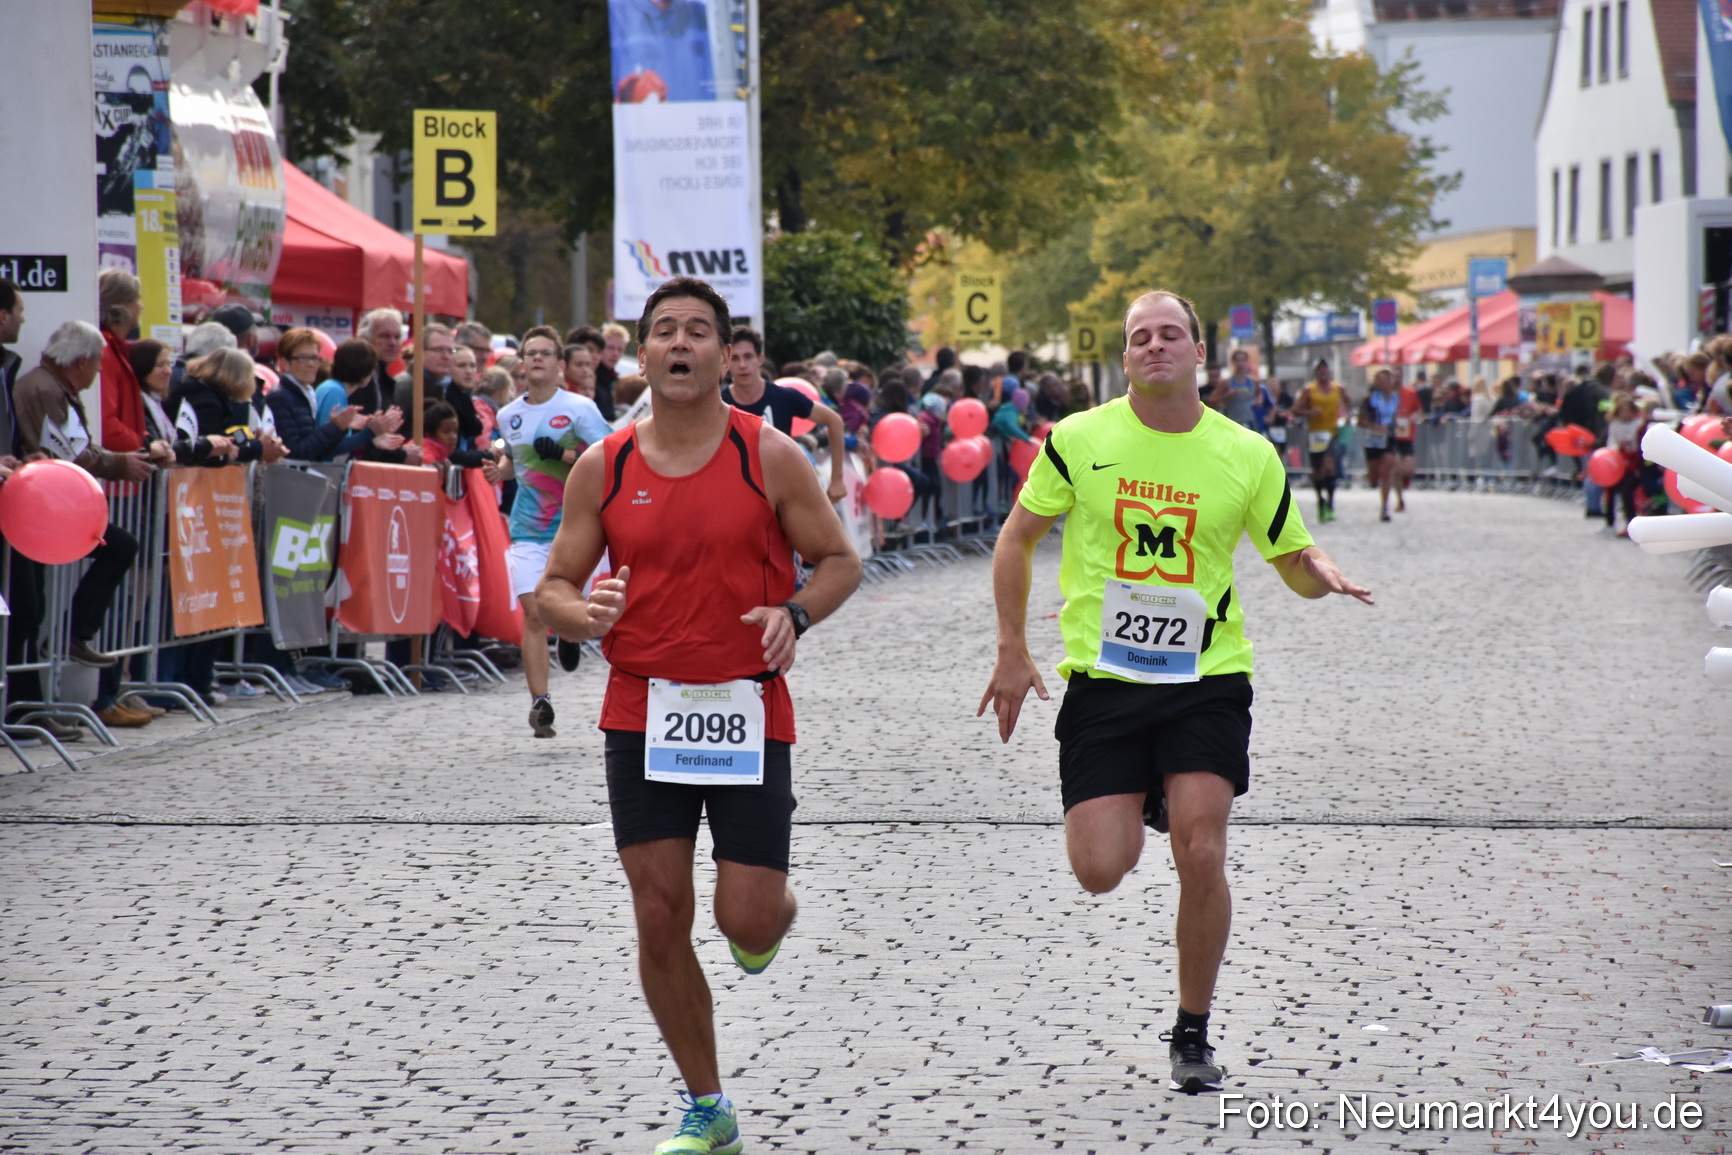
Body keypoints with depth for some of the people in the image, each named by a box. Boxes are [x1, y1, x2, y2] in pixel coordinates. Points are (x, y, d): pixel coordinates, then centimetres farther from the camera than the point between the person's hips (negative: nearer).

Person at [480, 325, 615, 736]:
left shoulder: (579, 409, -6)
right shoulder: (509, 415, 8)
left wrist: (566, 455, -21)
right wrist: (499, 470, 5)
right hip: (528, 529, 2)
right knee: (533, 613, -9)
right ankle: (540, 703, -8)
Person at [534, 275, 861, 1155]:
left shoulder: (769, 457, -4)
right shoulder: (603, 468, 2)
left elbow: (840, 561, 3)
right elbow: (554, 588, 6)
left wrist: (795, 613, -17)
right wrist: (583, 615, -17)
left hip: (749, 711, -2)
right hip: (642, 713, 2)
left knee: (745, 919, -6)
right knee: (659, 918, 0)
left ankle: (774, 913, 35)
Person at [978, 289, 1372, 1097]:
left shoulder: (1247, 456, -1)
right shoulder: (1079, 440, -3)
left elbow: (1294, 561, 10)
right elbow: (1017, 537, 8)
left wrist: (1323, 574, -14)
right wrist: (1012, 652, 4)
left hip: (1207, 679, 0)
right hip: (1102, 680, 0)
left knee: (1201, 857, -13)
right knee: (1100, 871, -7)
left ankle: (1193, 1035, 7)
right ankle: (1141, 805, 32)